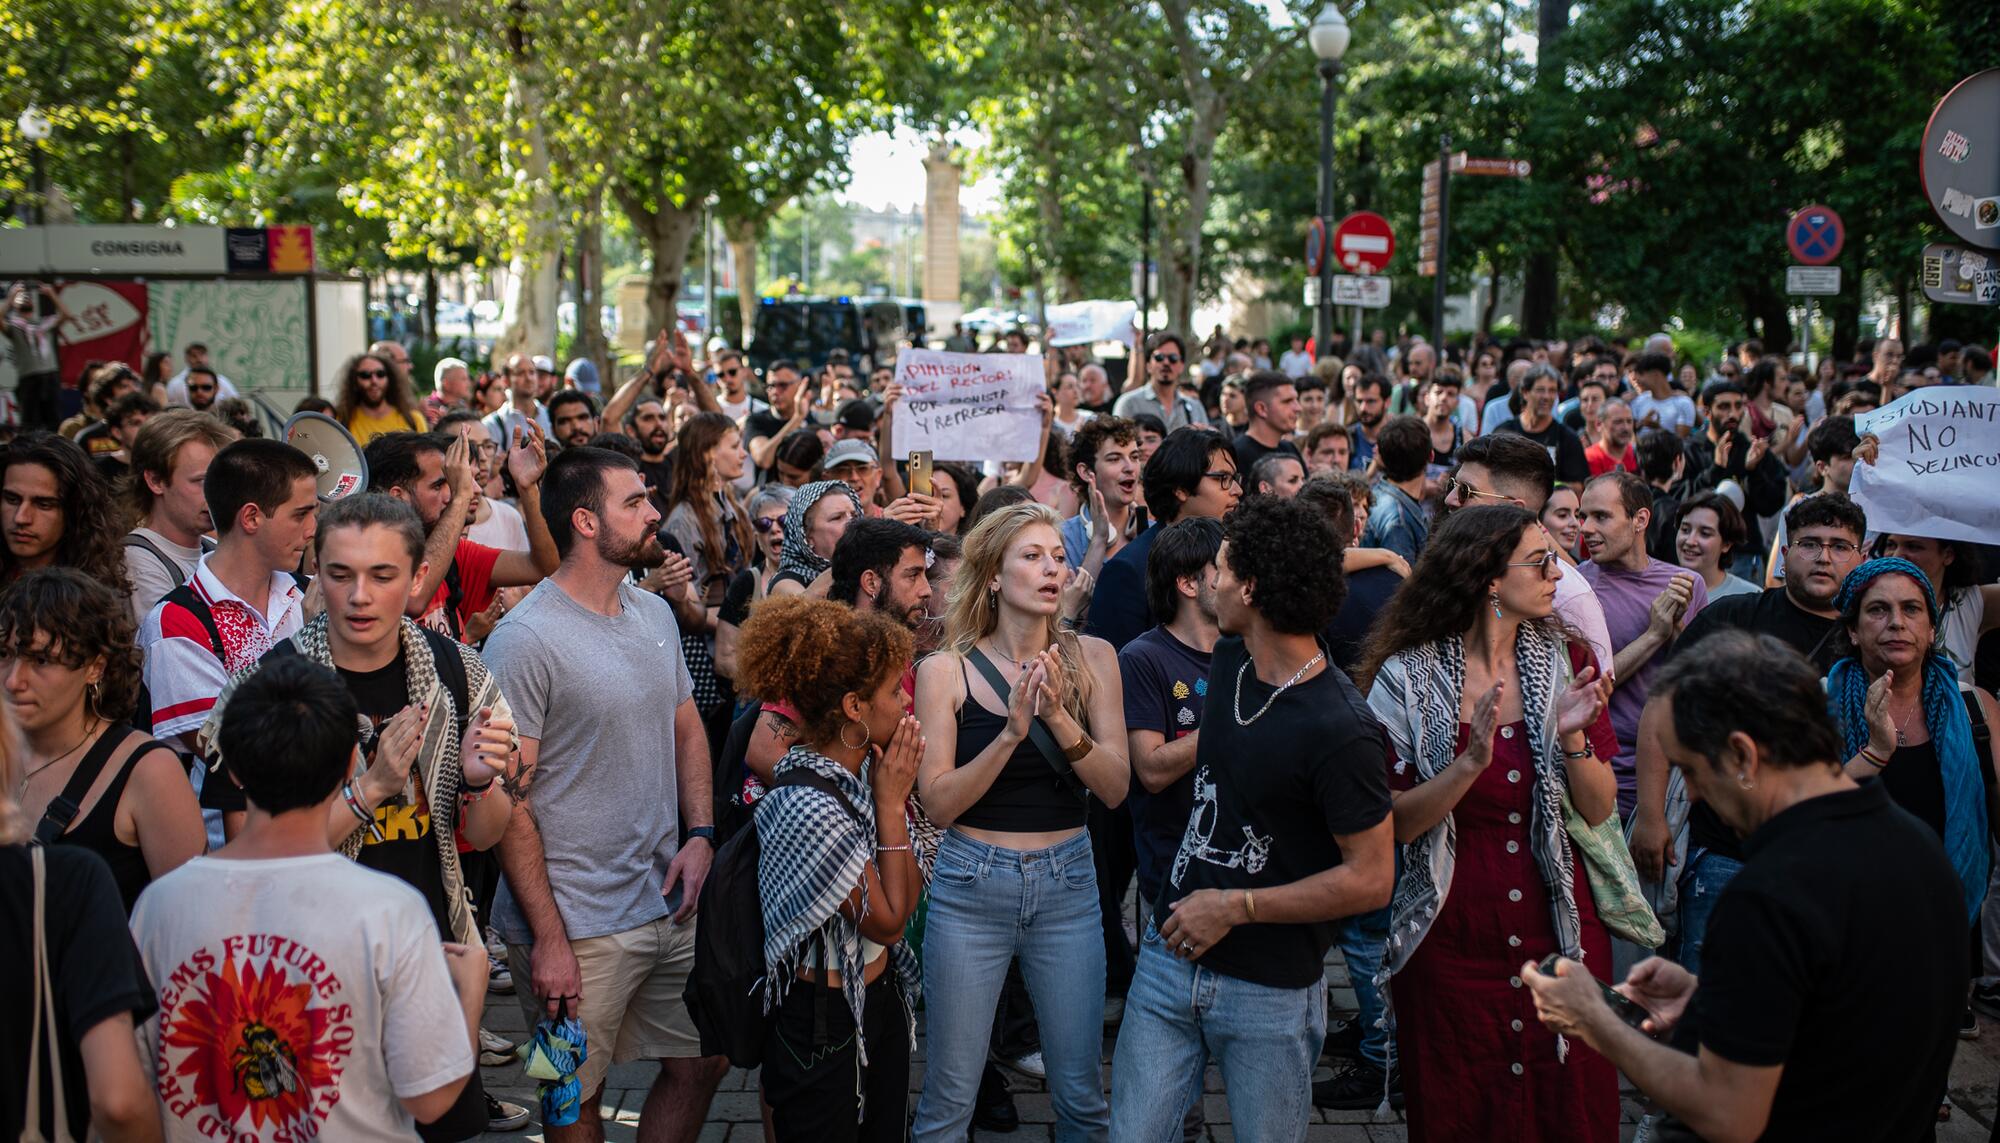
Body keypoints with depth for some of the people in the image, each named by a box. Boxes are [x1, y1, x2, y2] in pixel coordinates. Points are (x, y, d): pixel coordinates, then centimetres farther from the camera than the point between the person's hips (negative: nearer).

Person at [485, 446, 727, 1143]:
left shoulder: (654, 614, 8)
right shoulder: (525, 638, -15)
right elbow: (506, 798, -15)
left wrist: (699, 835, 1)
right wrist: (548, 938, -16)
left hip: (671, 905, 7)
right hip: (576, 927, -7)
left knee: (704, 1062, 15)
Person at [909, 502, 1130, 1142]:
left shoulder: (1091, 658, -1)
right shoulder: (947, 669, -7)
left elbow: (1116, 788, -6)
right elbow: (937, 802, -12)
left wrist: (1060, 718, -22)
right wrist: (1011, 733, -24)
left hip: (1067, 883, 2)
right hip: (971, 886, -2)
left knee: (1081, 1091, 12)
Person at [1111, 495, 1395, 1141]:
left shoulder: (1337, 729, -21)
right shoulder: (1230, 662, 3)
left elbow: (1371, 880, -19)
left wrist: (1236, 906, -16)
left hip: (1270, 992, -6)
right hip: (1171, 952, 6)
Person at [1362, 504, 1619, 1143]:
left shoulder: (1565, 659, 0)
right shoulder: (1409, 677, -9)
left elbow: (1599, 810, -1)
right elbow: (1397, 824, -12)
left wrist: (1572, 737, -18)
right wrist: (1470, 762, -25)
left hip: (1559, 928, 2)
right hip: (1450, 941, -2)